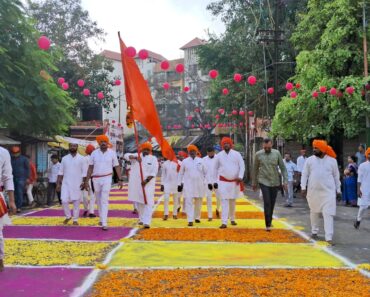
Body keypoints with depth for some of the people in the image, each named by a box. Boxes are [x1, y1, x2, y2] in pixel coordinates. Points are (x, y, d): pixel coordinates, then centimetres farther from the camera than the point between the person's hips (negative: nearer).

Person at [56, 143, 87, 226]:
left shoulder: (81, 159, -1)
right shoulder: (64, 158, 5)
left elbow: (84, 172, -2)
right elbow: (61, 172, 7)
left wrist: (83, 183, -10)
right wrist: (58, 183, 3)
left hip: (77, 184, -2)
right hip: (66, 184, 2)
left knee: (76, 202, 2)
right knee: (64, 201, -6)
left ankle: (75, 220, 14)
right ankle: (68, 216, 18)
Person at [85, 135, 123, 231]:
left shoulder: (112, 153, -3)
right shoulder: (94, 153, 0)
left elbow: (117, 167, 1)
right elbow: (90, 168, 4)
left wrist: (120, 179, -5)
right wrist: (86, 181, 0)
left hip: (107, 178, -3)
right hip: (96, 179, 3)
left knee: (104, 200, -12)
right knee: (98, 200, 13)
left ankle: (104, 223, -15)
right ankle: (102, 219, 31)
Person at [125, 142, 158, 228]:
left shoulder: (153, 159, 1)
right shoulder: (136, 156, 7)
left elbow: (154, 172, -7)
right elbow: (126, 155, -8)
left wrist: (146, 180, -19)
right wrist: (135, 157, -26)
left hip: (148, 183, -3)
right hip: (136, 184, 3)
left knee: (148, 202, -12)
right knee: (139, 202, 14)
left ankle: (146, 222, -16)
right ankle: (142, 219, 31)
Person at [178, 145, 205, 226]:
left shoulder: (200, 161, 4)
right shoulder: (185, 161, 3)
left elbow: (205, 172, 9)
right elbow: (181, 173, 9)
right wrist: (179, 184, 7)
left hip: (199, 184, 2)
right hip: (188, 184, -1)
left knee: (198, 202, 11)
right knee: (189, 202, -9)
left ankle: (197, 217, 29)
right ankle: (190, 220, -10)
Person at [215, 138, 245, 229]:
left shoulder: (237, 154, -2)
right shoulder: (219, 155, 0)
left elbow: (242, 166, -3)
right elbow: (216, 168, 8)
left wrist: (240, 177, -15)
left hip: (234, 181, 1)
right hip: (223, 181, -1)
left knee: (233, 201, 14)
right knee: (224, 201, -8)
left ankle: (232, 219, 31)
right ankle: (224, 222, -11)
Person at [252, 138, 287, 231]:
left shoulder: (277, 153, -2)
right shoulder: (258, 154, -3)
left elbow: (282, 167, 1)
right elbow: (255, 169, 7)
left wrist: (285, 180, -6)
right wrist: (254, 183, 12)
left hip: (275, 182, 2)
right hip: (264, 181, -2)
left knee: (272, 203, 10)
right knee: (267, 202, -12)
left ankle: (270, 221, 29)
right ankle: (268, 224, -9)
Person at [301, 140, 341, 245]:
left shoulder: (332, 160, 1)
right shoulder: (310, 160, 1)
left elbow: (336, 176, 8)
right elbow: (305, 174, 4)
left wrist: (338, 189, 8)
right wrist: (303, 187, -3)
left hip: (328, 191, -2)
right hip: (313, 191, 2)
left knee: (328, 214, -8)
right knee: (314, 212, 15)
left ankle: (329, 237, -9)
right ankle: (314, 232, 32)